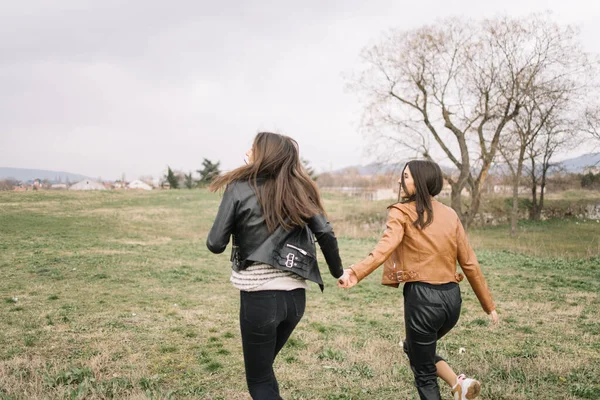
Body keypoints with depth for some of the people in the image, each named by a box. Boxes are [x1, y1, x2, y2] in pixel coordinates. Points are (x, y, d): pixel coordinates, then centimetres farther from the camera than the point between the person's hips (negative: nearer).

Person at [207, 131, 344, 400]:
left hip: (260, 295, -5)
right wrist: (337, 272, 13)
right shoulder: (299, 189, 6)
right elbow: (325, 234, -1)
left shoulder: (240, 188, -5)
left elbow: (215, 244, -7)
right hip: (296, 295, 5)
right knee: (263, 367, 26)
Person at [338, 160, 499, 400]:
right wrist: (488, 305, 15)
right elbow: (469, 263, 9)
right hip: (452, 297, 6)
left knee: (424, 374, 14)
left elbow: (385, 248, -26)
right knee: (413, 347, 30)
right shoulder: (450, 214, 9)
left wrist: (355, 272, -40)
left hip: (422, 297, -6)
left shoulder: (402, 213, -6)